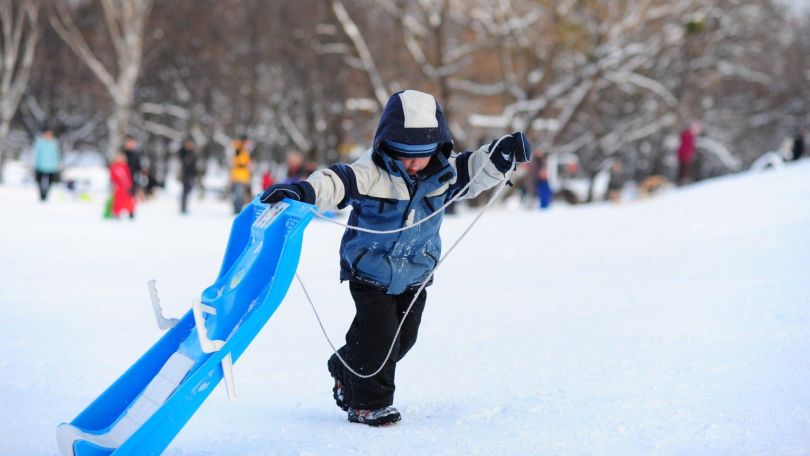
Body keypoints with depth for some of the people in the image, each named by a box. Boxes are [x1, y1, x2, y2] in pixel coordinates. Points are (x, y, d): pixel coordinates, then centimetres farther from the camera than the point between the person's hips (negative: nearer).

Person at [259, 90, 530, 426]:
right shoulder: (371, 172, -26)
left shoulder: (442, 172, -8)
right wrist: (303, 191, -57)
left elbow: (473, 171, 0)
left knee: (403, 337, 15)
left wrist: (502, 155, -19)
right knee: (379, 337, -12)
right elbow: (337, 183, -38)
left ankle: (346, 371, 38)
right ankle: (368, 403, 5)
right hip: (371, 270, -6)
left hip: (415, 273, 6)